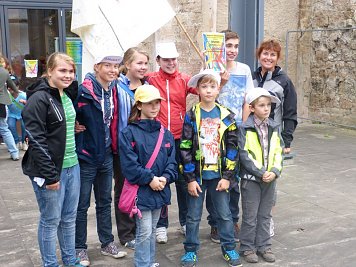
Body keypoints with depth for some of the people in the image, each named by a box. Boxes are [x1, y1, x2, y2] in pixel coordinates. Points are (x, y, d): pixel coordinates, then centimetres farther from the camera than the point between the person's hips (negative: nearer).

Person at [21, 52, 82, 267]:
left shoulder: (68, 95, 9)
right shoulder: (39, 99, -14)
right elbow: (37, 140, -18)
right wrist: (50, 175, -19)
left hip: (72, 166, 7)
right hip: (51, 170, -7)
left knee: (69, 218, 16)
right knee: (51, 220, 5)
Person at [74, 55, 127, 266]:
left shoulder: (113, 90, 5)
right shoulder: (84, 91, -18)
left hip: (106, 155, 6)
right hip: (86, 156, -6)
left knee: (105, 202, 17)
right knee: (82, 205, 7)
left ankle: (107, 244, 30)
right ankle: (80, 249, 21)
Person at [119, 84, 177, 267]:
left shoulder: (165, 133, 7)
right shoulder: (129, 133, -10)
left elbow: (171, 161, 5)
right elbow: (129, 164, -16)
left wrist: (165, 178, -13)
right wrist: (150, 179, -19)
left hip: (160, 190, 6)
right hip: (141, 191, -5)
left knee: (152, 231, 19)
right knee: (144, 233, -1)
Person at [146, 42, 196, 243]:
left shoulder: (184, 80, 3)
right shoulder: (150, 79, -1)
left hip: (180, 139, 2)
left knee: (183, 181, 11)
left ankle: (186, 222, 29)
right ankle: (161, 225, 23)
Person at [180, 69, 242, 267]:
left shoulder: (227, 116, -1)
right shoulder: (191, 116, -4)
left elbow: (232, 148, -1)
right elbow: (185, 148, -6)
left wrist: (227, 176, -7)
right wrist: (190, 178, -9)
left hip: (219, 175, 1)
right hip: (197, 175, -1)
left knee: (225, 214, 11)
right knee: (194, 216, 10)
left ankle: (229, 248, 28)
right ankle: (191, 251, 25)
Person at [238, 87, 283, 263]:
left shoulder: (274, 128, 6)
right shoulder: (245, 128, -10)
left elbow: (278, 152, 5)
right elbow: (244, 155, -14)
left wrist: (274, 172, -10)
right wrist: (260, 173, -17)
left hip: (270, 178, 5)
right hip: (251, 178, -5)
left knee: (265, 215, 15)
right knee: (250, 215, 5)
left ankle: (263, 246, 27)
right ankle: (248, 247, 18)